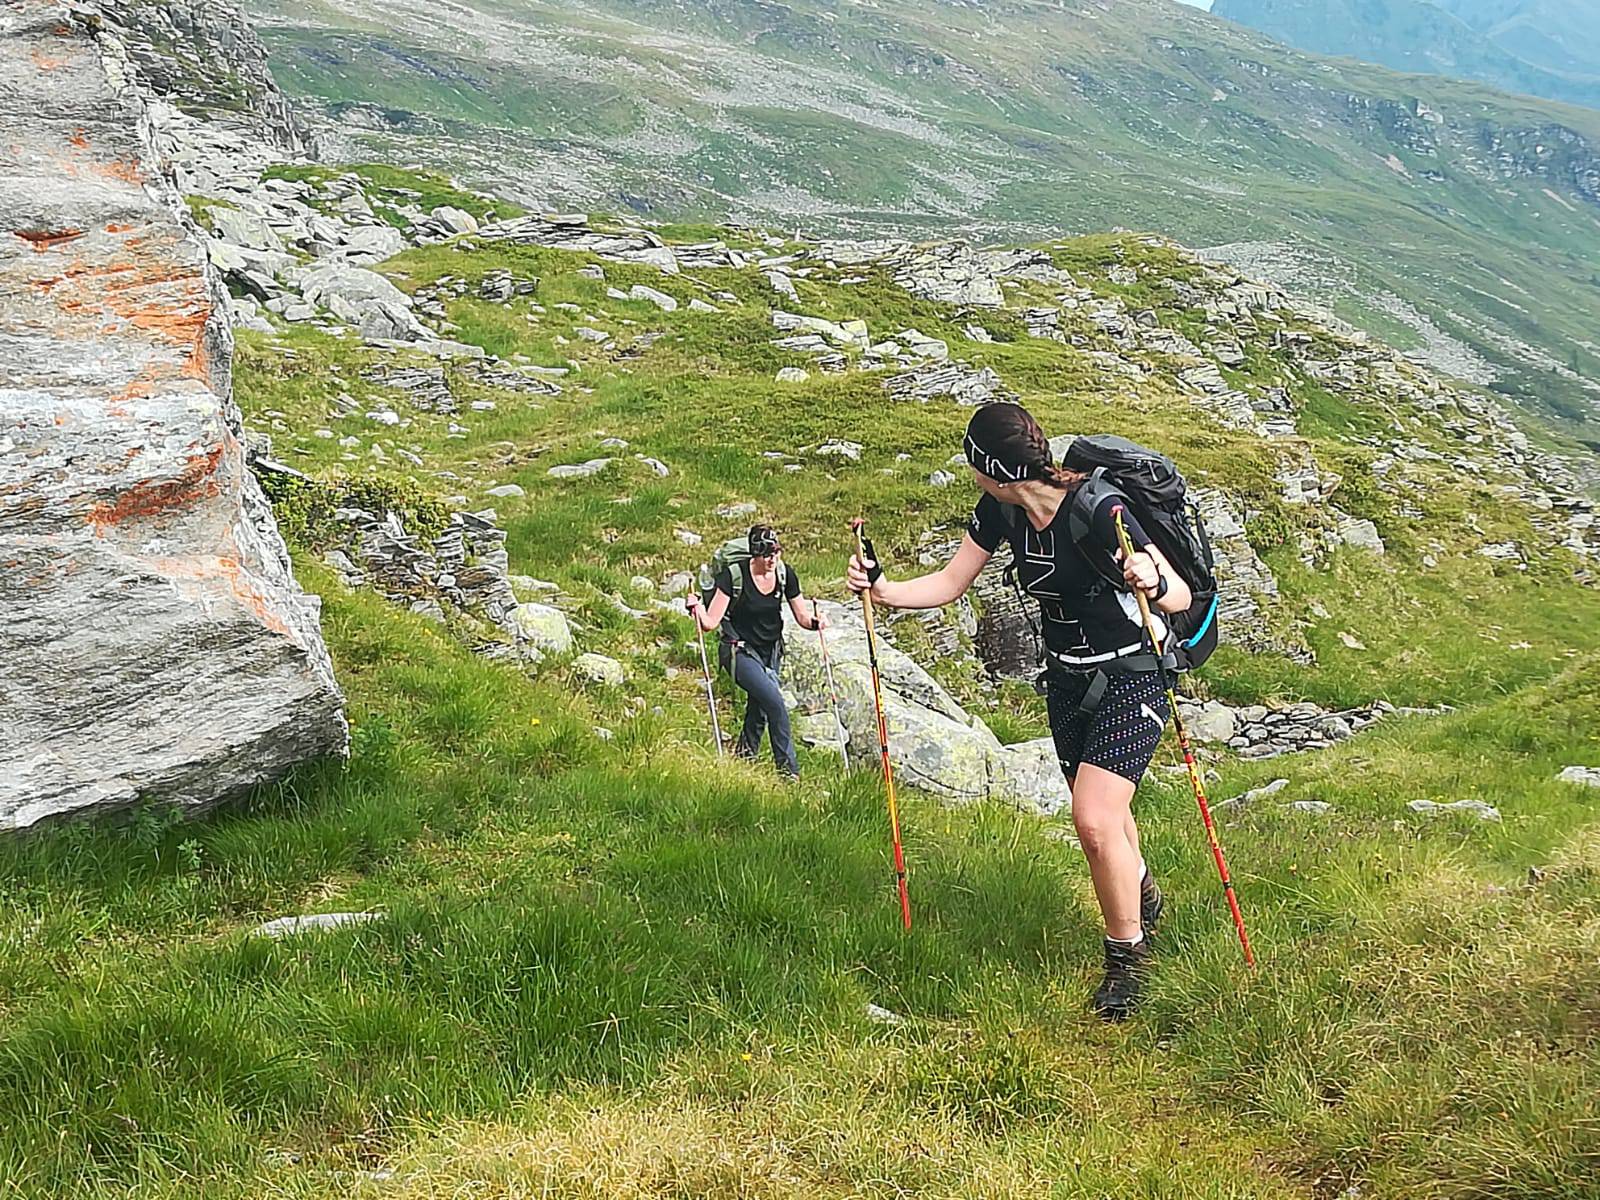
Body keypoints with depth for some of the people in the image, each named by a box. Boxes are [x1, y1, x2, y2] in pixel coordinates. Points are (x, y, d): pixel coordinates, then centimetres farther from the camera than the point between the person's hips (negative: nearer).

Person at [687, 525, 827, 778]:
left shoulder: (785, 574, -7)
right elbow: (711, 622, -20)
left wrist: (815, 621, -20)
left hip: (770, 652, 6)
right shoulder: (734, 574, -20)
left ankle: (743, 757, 40)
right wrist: (697, 610, -40)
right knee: (775, 703, -21)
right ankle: (789, 771, -11)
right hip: (739, 652, -6)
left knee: (759, 710, 15)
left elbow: (802, 616, 1)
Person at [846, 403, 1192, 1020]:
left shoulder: (1097, 510, -29)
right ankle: (1142, 897, 53)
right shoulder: (1001, 509, -8)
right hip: (1067, 677, 7)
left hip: (1132, 677, -7)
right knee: (1101, 812, 21)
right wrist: (882, 589, -15)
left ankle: (1127, 955, 5)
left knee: (1094, 820, -18)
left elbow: (1182, 596, -28)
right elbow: (950, 583, 1)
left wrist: (1152, 583, -50)